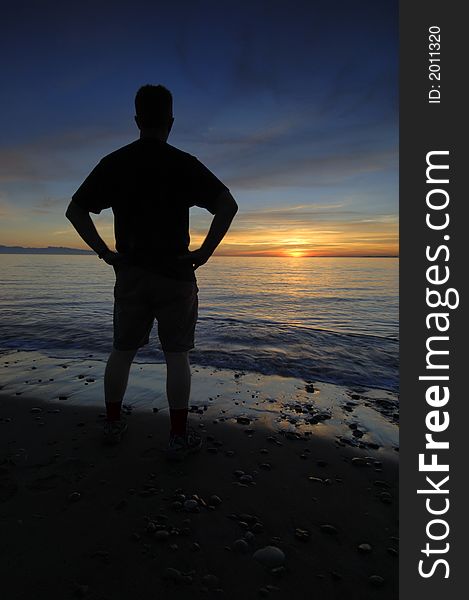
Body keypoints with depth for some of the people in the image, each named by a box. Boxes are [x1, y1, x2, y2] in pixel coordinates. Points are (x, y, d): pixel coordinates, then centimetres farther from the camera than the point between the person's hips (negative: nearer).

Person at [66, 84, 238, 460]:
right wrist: (205, 252, -7)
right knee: (177, 355, 3)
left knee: (122, 350, 15)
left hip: (129, 273, 3)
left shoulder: (114, 162, 6)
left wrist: (105, 252, 7)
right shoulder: (183, 163, -3)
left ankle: (113, 424, 26)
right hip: (175, 274, -3)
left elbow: (75, 210, 7)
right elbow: (228, 205, -13)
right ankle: (179, 437, 8)